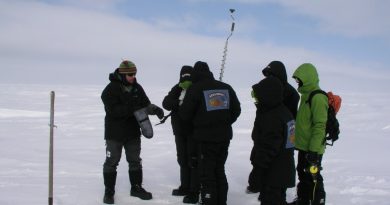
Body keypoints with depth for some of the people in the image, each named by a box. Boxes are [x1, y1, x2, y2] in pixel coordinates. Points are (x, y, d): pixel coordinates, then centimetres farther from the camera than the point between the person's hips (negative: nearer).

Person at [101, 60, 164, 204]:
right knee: (111, 162, 4)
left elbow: (145, 104, 5)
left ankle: (136, 188, 28)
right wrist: (132, 108, -34)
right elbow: (113, 110, -25)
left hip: (133, 132, 6)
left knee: (135, 161, 14)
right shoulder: (111, 89, -15)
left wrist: (155, 109, -16)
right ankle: (109, 191, 16)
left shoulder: (137, 88, 3)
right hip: (115, 133, -5)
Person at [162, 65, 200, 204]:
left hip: (195, 131, -6)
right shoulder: (177, 89, 4)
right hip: (180, 130, 6)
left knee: (193, 160, -3)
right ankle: (185, 187, 31)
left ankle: (194, 192, 5)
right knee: (183, 160, 16)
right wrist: (179, 103, -24)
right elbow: (166, 103, -6)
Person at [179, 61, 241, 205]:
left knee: (207, 173, 3)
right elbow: (236, 110, 9)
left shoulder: (195, 89, -9)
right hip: (224, 136, 5)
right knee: (219, 170, 18)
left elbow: (184, 113, -7)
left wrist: (195, 122, 14)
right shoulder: (226, 88, 5)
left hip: (206, 137, -5)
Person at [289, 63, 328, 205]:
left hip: (312, 149, -10)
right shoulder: (306, 95, 13)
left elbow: (319, 126, -22)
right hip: (303, 146, 10)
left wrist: (314, 150, -24)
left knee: (312, 177, -2)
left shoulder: (318, 98, -19)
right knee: (302, 174, 20)